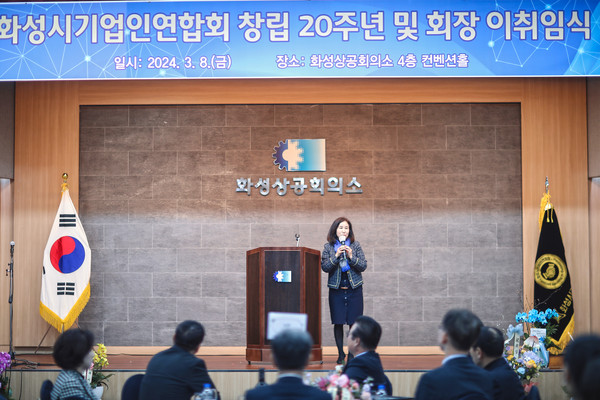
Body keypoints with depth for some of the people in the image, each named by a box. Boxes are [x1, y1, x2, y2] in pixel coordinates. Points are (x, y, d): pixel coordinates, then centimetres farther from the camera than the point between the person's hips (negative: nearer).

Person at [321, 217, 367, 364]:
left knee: (354, 323, -2)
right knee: (338, 323, 1)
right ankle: (341, 354, 12)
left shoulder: (355, 245, 4)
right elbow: (324, 267, -4)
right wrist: (336, 256, -17)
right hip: (336, 290, 0)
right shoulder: (328, 247, 3)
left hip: (354, 289, 0)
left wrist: (351, 257, -15)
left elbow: (363, 266, 0)